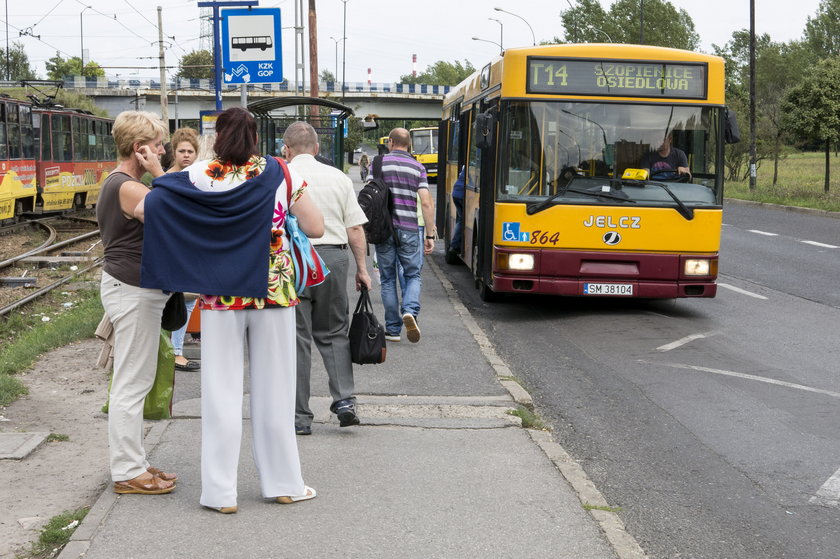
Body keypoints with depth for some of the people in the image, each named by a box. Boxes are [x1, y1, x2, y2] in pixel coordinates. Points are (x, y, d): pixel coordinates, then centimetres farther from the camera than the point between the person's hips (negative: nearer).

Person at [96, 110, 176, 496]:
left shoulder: (114, 185, 16)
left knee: (132, 380, 15)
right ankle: (128, 473, 2)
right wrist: (159, 173, -16)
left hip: (128, 287, 11)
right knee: (132, 382, -5)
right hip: (133, 292, -11)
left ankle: (130, 463, 24)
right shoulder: (129, 188, -18)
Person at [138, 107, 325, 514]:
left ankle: (221, 491, 8)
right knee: (274, 390, 10)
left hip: (220, 297, 0)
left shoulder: (198, 177, -5)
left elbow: (147, 209, -11)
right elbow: (316, 228, -4)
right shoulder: (279, 175, -3)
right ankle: (283, 483, 20)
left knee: (221, 392, 6)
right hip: (273, 294, 0)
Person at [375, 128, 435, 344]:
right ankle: (410, 310, -15)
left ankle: (393, 329, 9)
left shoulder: (379, 163, 2)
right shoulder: (418, 167, 4)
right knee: (413, 275, 12)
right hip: (408, 229, 0)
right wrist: (430, 234, 0)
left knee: (388, 279, 9)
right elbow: (426, 202, -4)